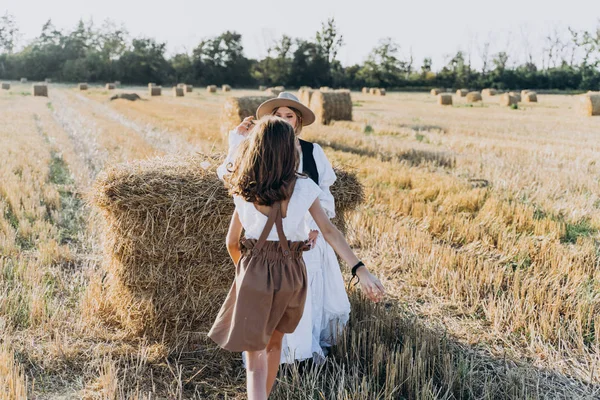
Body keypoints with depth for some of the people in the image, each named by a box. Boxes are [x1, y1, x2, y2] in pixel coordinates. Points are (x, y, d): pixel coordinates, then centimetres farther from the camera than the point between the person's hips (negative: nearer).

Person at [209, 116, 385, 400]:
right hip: (291, 273, 2)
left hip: (254, 273, -2)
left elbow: (231, 242, 2)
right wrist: (360, 271, -16)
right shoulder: (303, 188, -7)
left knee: (254, 360, 5)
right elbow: (329, 231, -14)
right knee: (274, 343, 27)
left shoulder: (243, 192, -4)